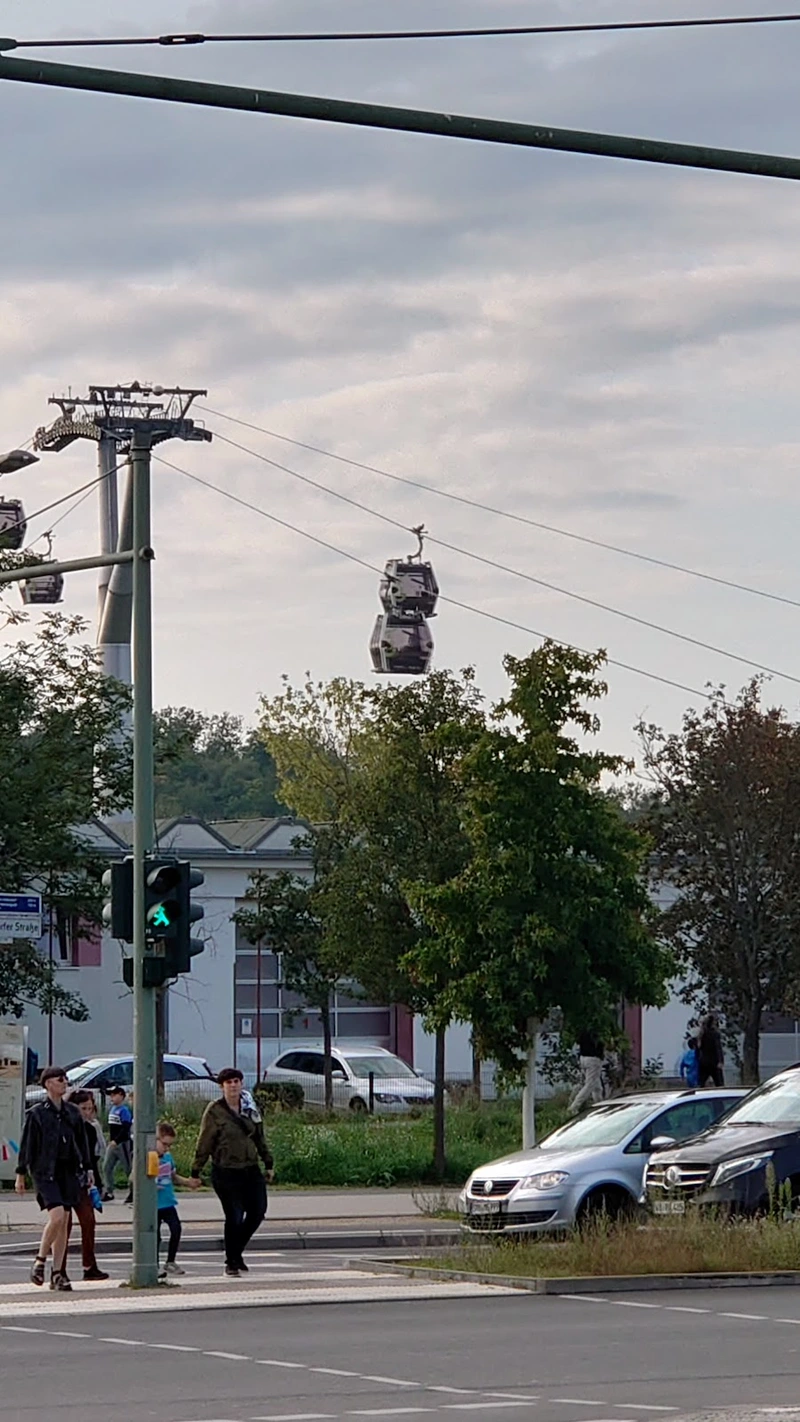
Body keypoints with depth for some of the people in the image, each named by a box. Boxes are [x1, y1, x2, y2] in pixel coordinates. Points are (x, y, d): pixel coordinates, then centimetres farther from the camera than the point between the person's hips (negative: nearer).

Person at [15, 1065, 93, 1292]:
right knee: (57, 1216, -19)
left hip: (69, 1171, 5)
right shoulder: (36, 1113, -1)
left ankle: (58, 1274, 8)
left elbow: (82, 1143, 17)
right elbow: (26, 1144, 0)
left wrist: (88, 1169, 12)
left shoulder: (72, 1113, 12)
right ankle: (40, 1261, 0)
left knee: (64, 1222, 3)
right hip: (45, 1171, -5)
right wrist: (21, 1174, -2)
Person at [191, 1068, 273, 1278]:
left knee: (257, 1211, 3)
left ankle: (237, 1251, 24)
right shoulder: (214, 1111, -6)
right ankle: (232, 1262, 10)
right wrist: (196, 1171, -3)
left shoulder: (249, 1108, 9)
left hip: (251, 1170, 5)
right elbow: (204, 1143, -4)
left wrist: (268, 1163, 20)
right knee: (234, 1217, -5)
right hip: (226, 1172, -5)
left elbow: (259, 1138, 19)